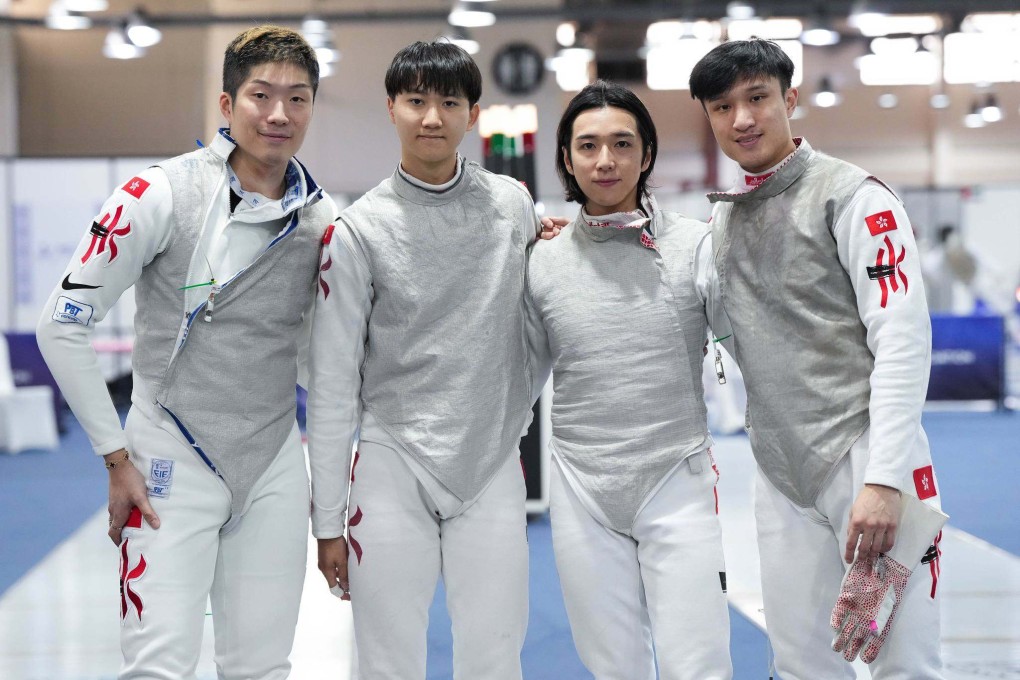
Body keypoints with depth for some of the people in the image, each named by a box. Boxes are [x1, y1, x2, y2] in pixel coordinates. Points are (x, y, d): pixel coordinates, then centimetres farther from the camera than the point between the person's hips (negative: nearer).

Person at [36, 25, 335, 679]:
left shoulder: (323, 218, 3)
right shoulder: (161, 195, -11)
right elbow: (62, 325, -7)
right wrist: (117, 457, -8)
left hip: (276, 466, 4)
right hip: (172, 461, -4)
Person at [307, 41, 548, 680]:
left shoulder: (514, 204, 4)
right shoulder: (360, 229, -5)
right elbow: (333, 384, -3)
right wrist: (328, 520, -4)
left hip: (494, 467, 2)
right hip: (394, 469, -2)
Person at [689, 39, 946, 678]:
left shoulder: (854, 195, -6)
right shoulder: (724, 218, 13)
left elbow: (903, 341, -12)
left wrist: (885, 478, -21)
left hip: (866, 458, -6)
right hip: (781, 474, 6)